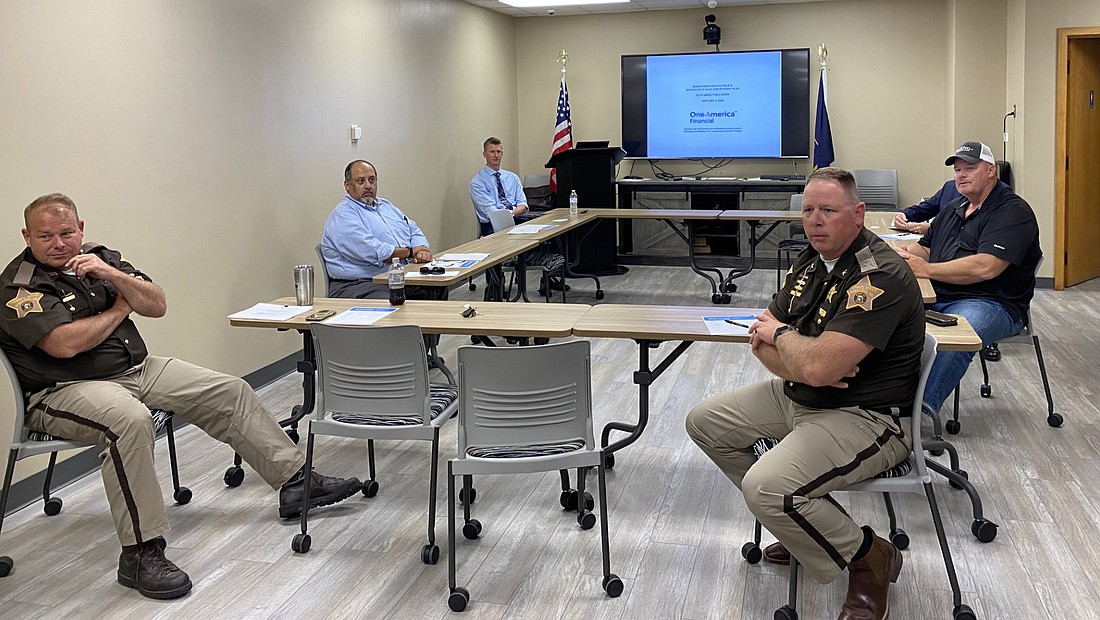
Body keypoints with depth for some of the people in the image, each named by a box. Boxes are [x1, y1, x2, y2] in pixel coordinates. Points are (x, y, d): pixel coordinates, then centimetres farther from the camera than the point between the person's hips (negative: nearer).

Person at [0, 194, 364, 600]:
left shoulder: (100, 258, 9)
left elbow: (157, 306, 3)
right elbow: (66, 344, -25)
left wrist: (113, 276, -15)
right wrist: (119, 309, -8)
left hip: (138, 368, 8)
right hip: (66, 390, -8)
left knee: (230, 392, 2)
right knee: (130, 420, -40)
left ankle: (295, 481, 12)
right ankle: (140, 554, -34)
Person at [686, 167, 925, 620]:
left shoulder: (879, 277, -24)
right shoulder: (812, 260, 6)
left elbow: (817, 367, -33)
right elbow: (761, 341, 7)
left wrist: (780, 335, -11)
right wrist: (801, 362, -16)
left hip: (866, 417, -10)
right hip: (800, 397, 10)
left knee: (766, 486, -29)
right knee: (705, 422, 12)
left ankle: (870, 558, -2)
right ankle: (794, 519, 22)